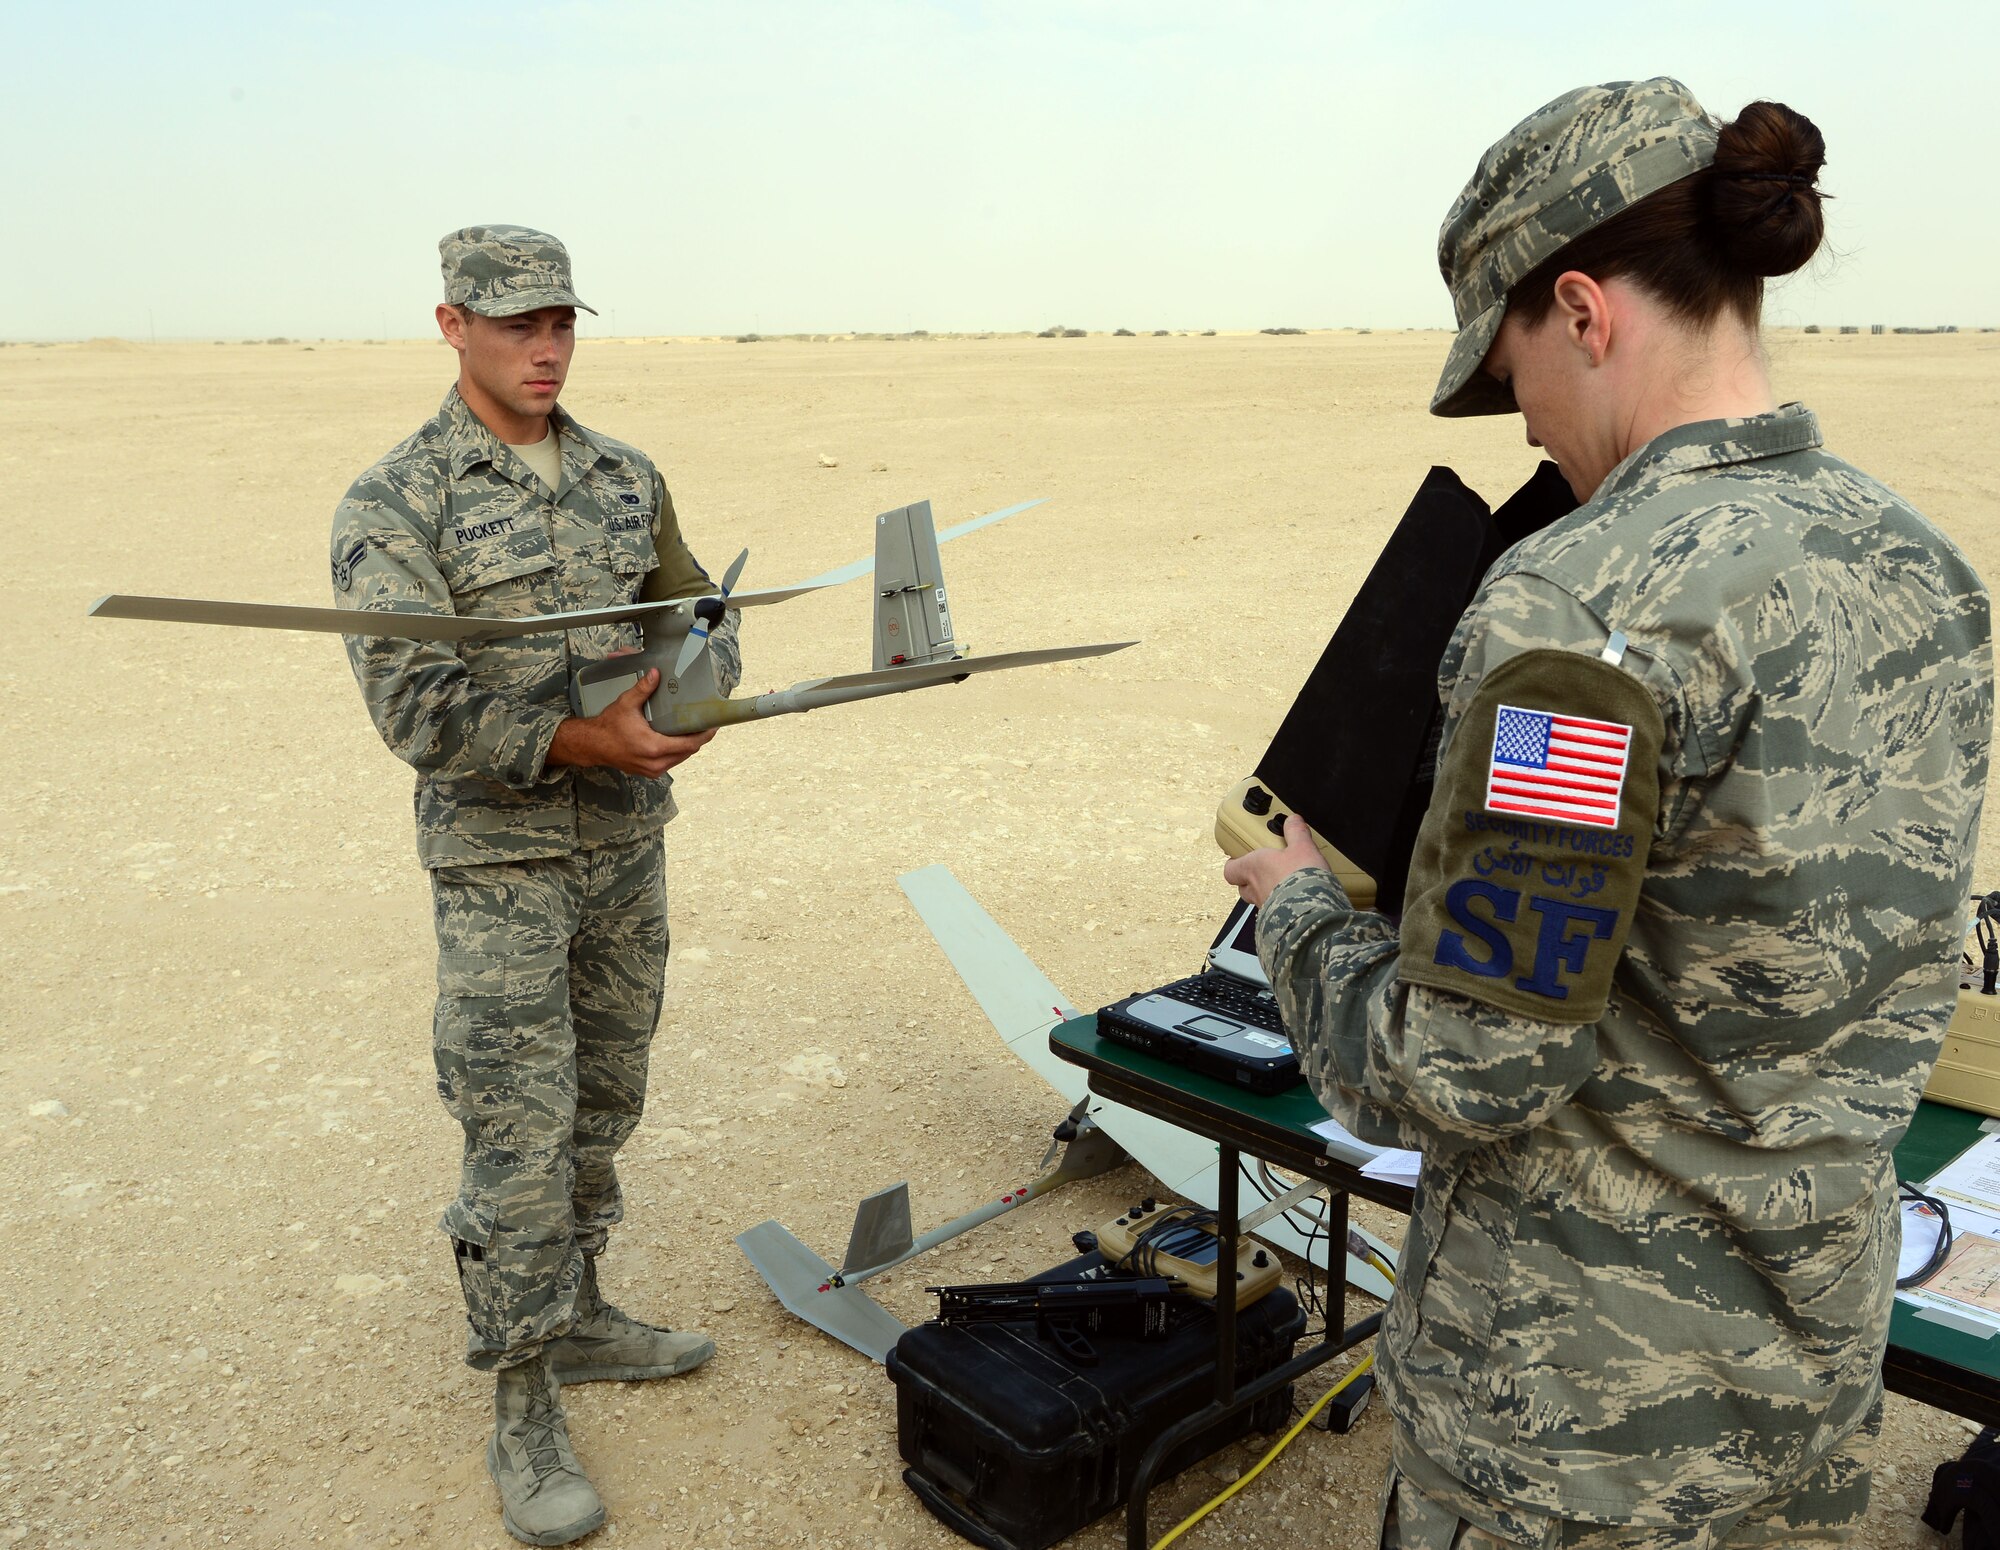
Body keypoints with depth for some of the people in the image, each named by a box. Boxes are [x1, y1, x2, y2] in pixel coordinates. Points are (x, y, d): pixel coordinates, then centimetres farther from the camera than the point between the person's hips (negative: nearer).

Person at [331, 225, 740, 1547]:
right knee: (521, 1140, -1)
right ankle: (525, 1417, 15)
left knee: (602, 1112, 17)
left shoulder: (628, 479, 7)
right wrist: (582, 741, -26)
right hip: (501, 862, -5)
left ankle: (578, 1319, 36)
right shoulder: (395, 504, -11)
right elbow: (416, 707, -18)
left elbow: (701, 612, 12)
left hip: (630, 844, 6)